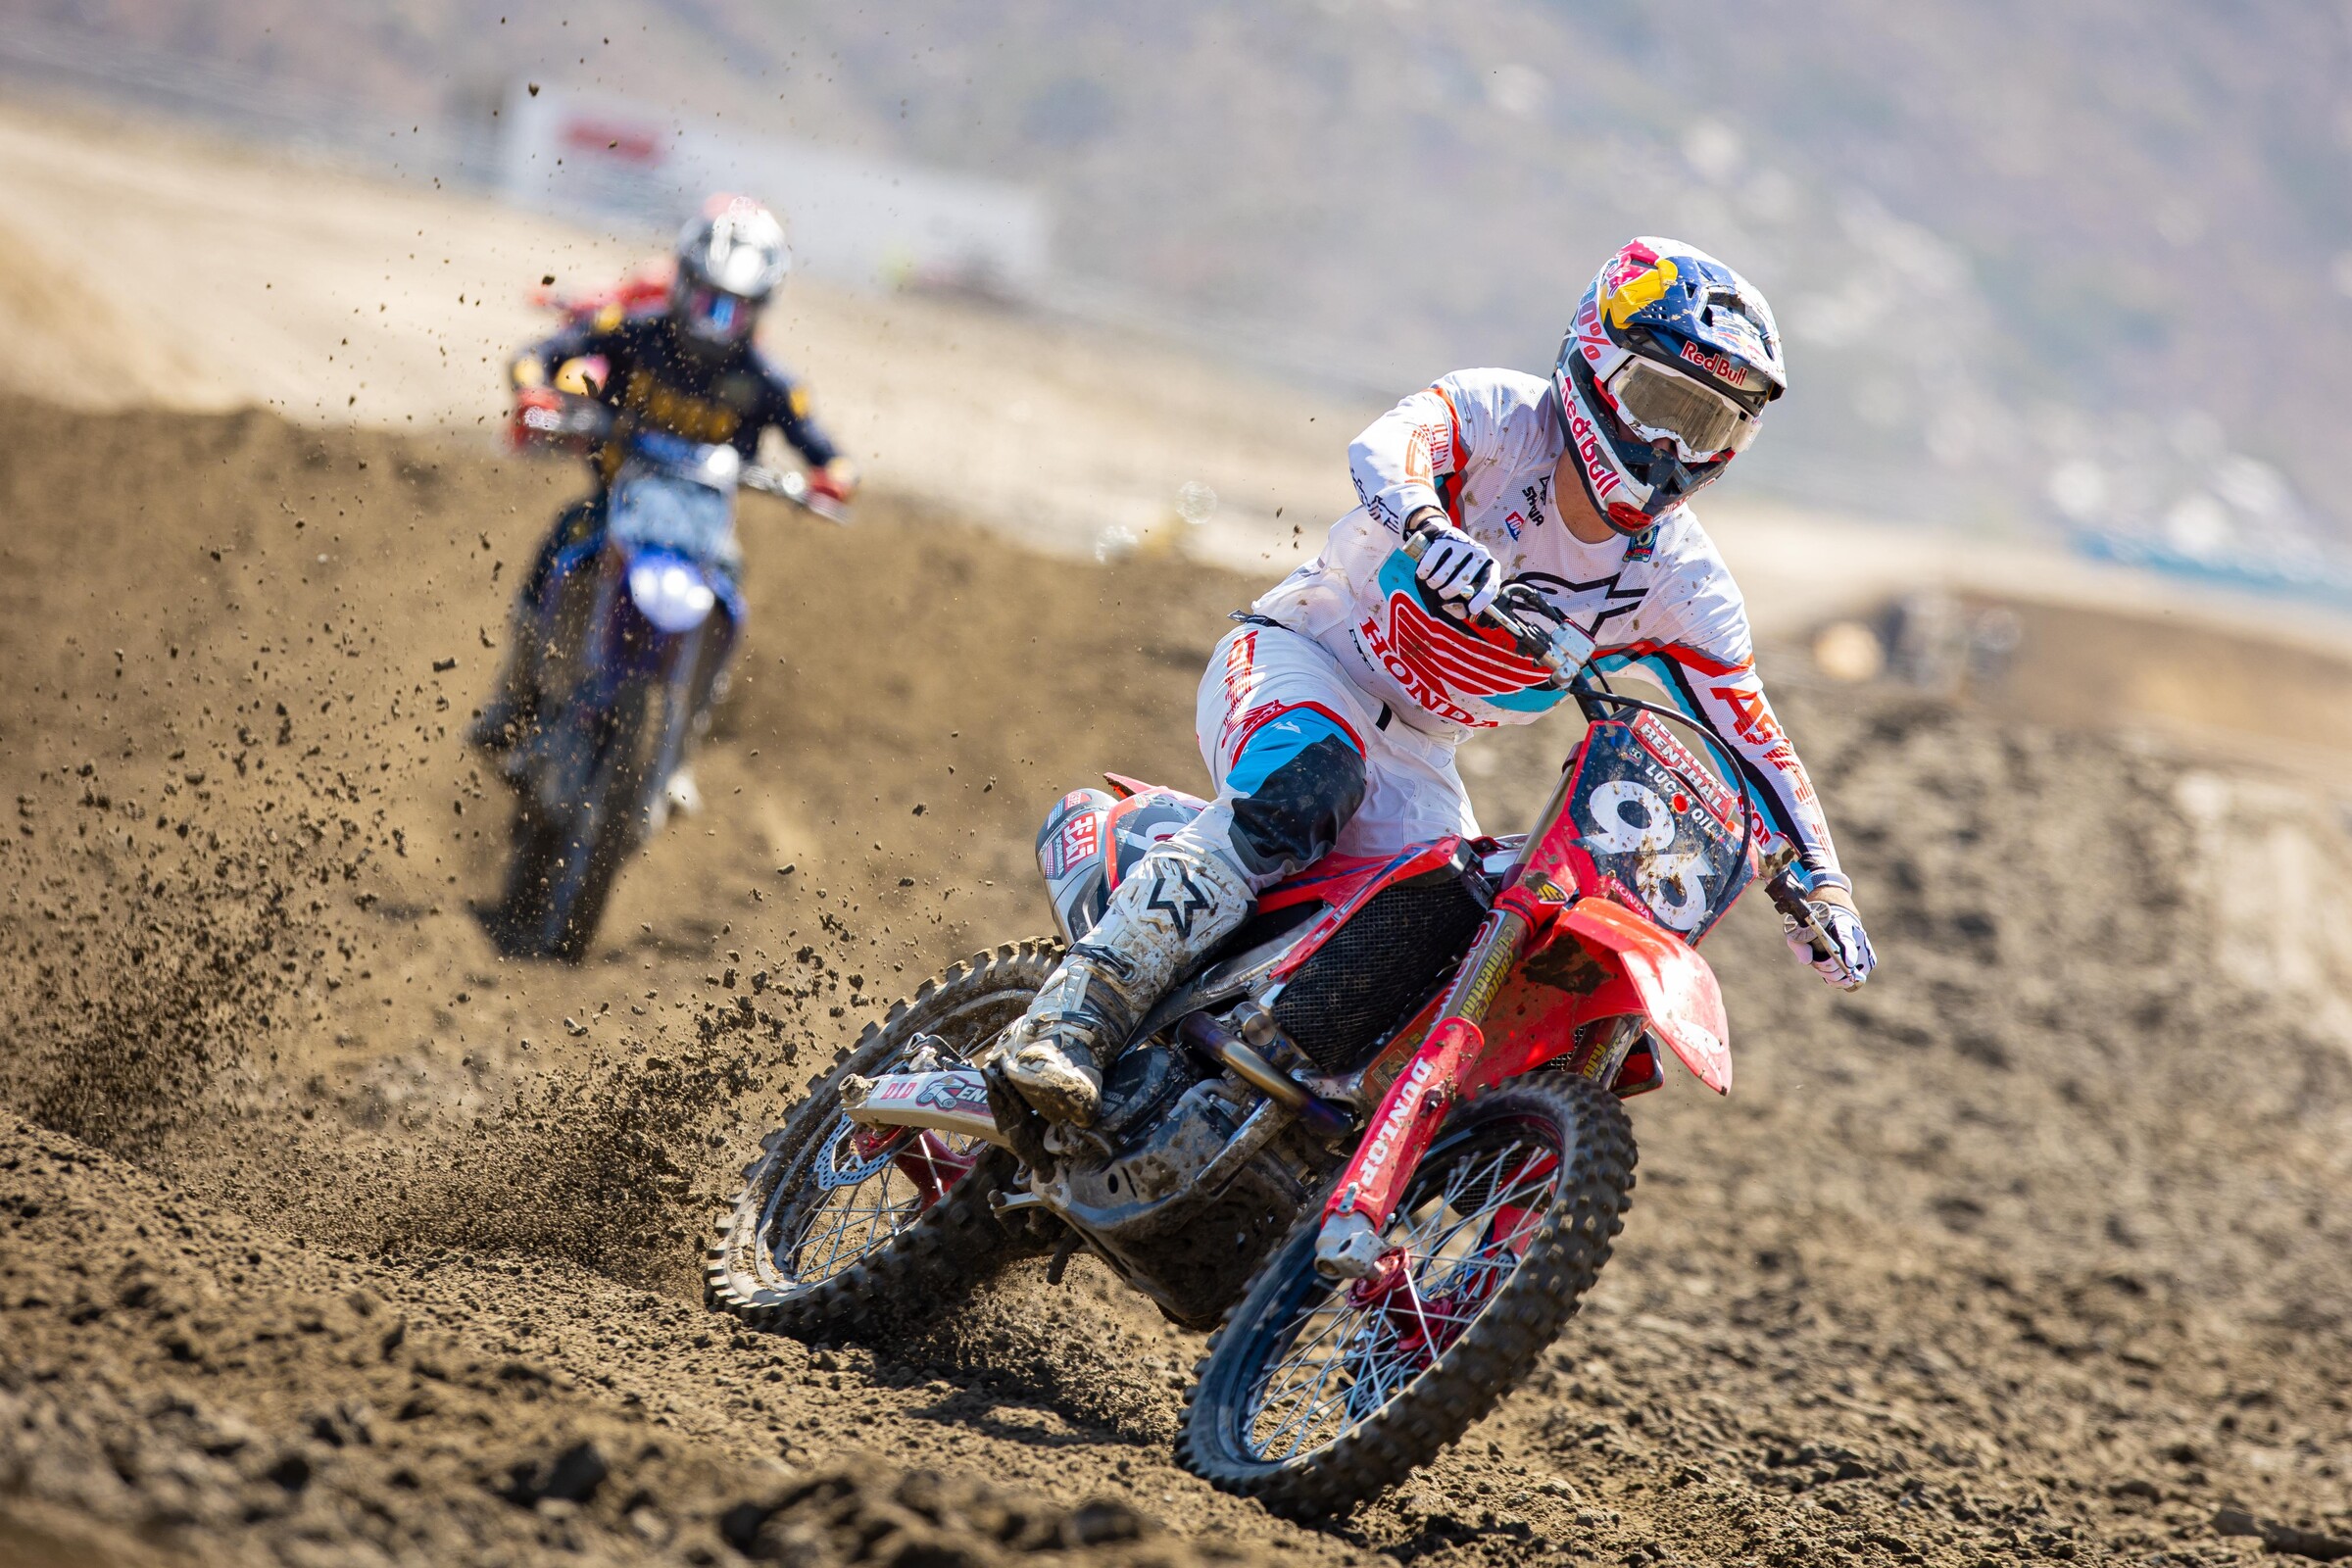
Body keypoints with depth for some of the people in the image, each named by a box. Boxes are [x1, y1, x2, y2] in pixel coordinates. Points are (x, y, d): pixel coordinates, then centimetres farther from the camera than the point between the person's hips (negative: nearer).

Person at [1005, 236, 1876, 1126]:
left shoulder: (1684, 588, -4)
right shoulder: (1501, 416, -16)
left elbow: (1753, 746, -2)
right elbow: (1386, 450, -37)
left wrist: (1824, 888, -16)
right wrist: (1429, 527, -60)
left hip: (1413, 758, 6)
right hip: (1298, 661, -6)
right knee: (1306, 786, -37)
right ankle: (1075, 1017, -42)